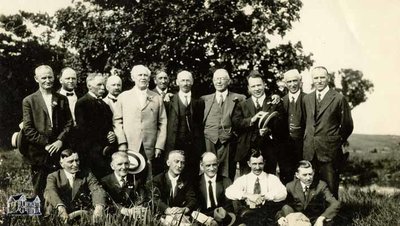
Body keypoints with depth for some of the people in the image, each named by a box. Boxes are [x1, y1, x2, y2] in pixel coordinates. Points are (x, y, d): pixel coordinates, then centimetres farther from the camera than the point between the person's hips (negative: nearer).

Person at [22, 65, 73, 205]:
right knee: (39, 191, 5)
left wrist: (60, 140, -8)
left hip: (59, 150, 2)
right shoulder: (29, 101, 3)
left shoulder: (62, 99, 11)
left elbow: (69, 123, 7)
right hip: (38, 153, -2)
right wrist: (45, 144, -10)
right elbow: (28, 129, -2)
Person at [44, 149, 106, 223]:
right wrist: (60, 207, -42)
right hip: (57, 218, 0)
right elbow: (50, 192, -20)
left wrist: (99, 207, -36)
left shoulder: (87, 175, 5)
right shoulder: (53, 177, 1)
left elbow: (97, 190, -12)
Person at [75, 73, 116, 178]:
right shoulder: (82, 103, -4)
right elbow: (83, 130, -11)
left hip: (107, 151, 7)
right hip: (92, 153, -6)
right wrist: (101, 149, -13)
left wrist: (112, 135, 1)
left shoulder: (104, 104, 19)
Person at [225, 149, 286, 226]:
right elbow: (228, 192, -8)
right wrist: (248, 196, -23)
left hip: (267, 214, 1)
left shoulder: (272, 178, 10)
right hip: (247, 213, -1)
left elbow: (283, 194, -8)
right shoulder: (243, 179, 10)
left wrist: (264, 197, -23)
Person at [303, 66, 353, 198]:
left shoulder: (339, 99, -3)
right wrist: (309, 139, 12)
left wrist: (337, 141, 7)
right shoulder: (307, 99, 12)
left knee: (330, 186, 1)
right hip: (309, 151, 4)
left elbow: (347, 125, 2)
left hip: (329, 151, -4)